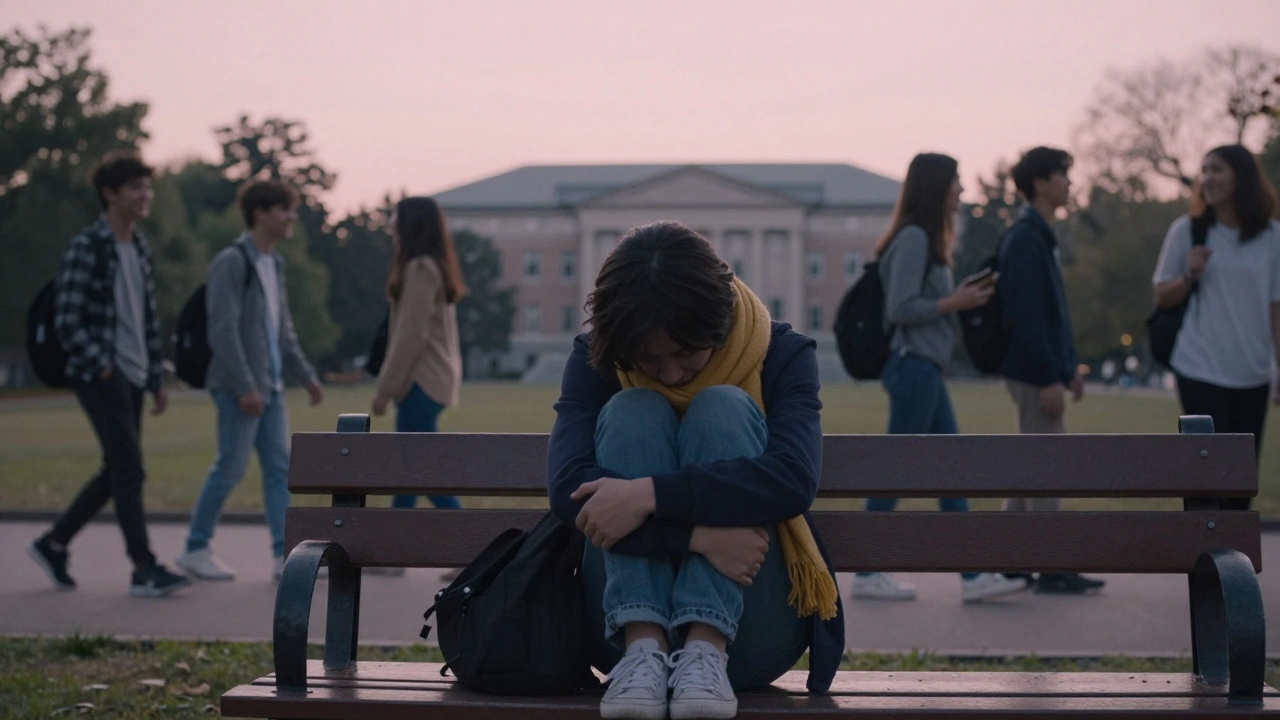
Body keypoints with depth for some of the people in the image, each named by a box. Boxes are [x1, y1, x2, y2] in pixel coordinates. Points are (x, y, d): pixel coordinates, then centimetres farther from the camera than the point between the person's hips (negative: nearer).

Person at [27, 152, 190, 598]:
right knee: (129, 470, -10)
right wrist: (101, 367, -14)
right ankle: (144, 569, -6)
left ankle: (53, 544, 26)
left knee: (117, 473, 12)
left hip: (132, 376, 8)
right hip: (100, 376, -8)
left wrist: (156, 378, 15)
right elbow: (66, 321, -14)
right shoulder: (85, 248, -11)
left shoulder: (140, 249, 13)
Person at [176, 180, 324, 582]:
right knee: (231, 468, -4)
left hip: (270, 386, 9)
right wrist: (244, 387, -21)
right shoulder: (232, 263, -12)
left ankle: (285, 555, 5)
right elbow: (223, 331, -17)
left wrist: (306, 376, 17)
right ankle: (196, 549, 10)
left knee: (279, 469, 4)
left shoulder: (274, 264, 15)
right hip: (241, 387, -8)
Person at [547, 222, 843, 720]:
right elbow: (568, 486, -18)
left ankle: (706, 648, -31)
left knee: (723, 408, -19)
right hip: (627, 622, 1)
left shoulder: (781, 356, -3)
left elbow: (794, 478, -23)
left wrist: (648, 495, -32)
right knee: (633, 411, -18)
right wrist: (698, 533, -30)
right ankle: (643, 647, -32)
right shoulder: (594, 362, 0)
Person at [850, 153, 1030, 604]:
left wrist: (960, 295, 6)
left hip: (925, 369, 10)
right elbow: (901, 308, -19)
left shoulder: (926, 238, 17)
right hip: (913, 365, -10)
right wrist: (956, 302, -13)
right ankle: (867, 574, 4)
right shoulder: (913, 238, -13)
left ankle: (973, 576, 8)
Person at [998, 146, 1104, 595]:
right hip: (1034, 372, -10)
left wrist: (1069, 368, 19)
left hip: (1038, 371, 10)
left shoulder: (1037, 237, 17)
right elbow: (1026, 315, -20)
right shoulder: (1027, 239, -14)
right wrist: (1049, 378, -21)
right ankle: (1053, 568, -1)